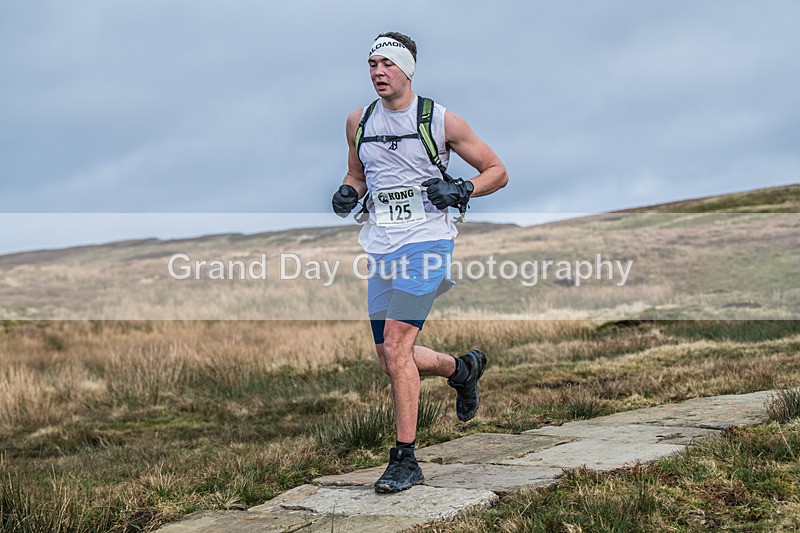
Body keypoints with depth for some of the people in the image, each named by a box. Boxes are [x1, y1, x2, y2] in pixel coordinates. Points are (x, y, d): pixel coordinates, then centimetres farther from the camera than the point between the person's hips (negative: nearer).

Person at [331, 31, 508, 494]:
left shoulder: (441, 120, -3)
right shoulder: (358, 122, 10)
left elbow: (497, 171, 4)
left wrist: (460, 190, -13)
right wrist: (348, 193, 5)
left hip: (427, 242, -6)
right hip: (383, 248, 6)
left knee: (396, 347, -18)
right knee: (392, 360, 8)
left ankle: (406, 459, -9)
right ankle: (464, 369, 38)